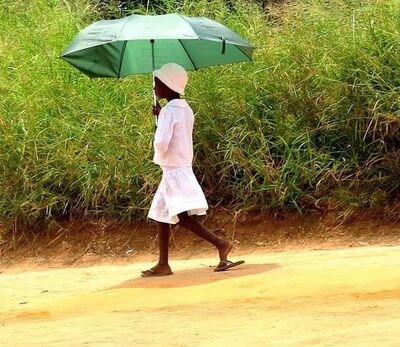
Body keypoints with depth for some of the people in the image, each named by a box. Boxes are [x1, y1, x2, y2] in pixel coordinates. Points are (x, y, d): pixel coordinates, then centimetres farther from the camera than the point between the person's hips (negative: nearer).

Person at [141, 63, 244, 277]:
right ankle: (163, 264, 19)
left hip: (174, 172, -10)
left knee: (183, 217, -18)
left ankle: (220, 244, -23)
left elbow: (161, 144, -25)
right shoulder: (185, 110, 11)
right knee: (161, 215, 15)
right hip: (182, 169, 10)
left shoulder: (168, 111, -16)